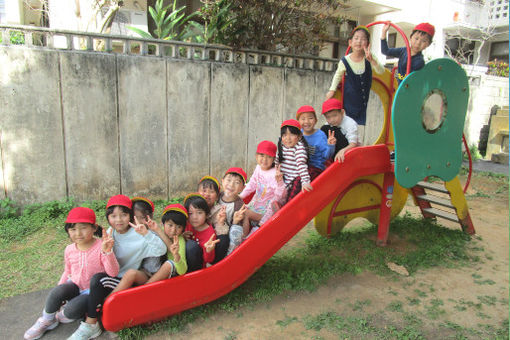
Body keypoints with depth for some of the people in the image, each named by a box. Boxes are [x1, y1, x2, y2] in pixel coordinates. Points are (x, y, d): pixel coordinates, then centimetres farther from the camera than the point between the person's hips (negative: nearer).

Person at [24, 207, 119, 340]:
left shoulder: (101, 247, -20)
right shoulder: (70, 250, -3)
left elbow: (113, 273, -30)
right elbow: (67, 272, 16)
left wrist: (107, 251, -43)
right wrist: (60, 286, 4)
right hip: (75, 286, 4)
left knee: (73, 309, -27)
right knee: (57, 292, -25)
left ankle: (63, 315, 10)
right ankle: (47, 320, 2)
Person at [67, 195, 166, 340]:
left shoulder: (138, 236, -16)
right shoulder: (111, 231, 4)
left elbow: (161, 250, -29)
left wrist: (146, 234, -41)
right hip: (110, 276, 7)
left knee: (98, 279, -26)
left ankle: (90, 325, -12)